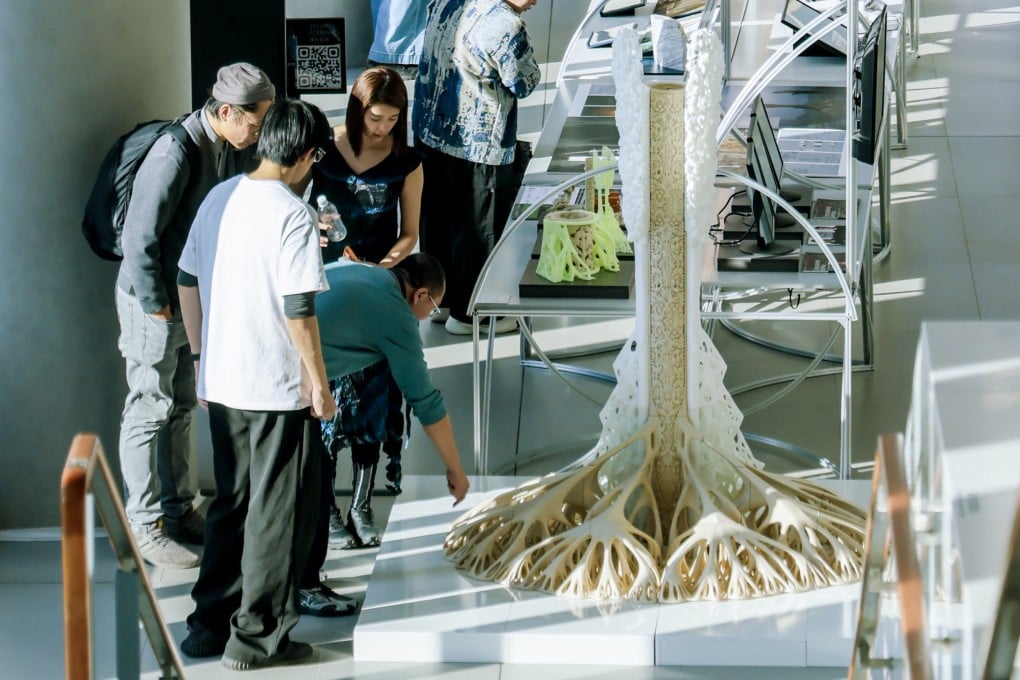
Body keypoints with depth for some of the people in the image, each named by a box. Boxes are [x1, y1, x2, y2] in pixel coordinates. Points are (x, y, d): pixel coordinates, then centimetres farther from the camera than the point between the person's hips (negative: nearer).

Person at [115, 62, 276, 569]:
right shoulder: (176, 153, -27)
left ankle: (178, 510, 29)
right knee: (150, 412, 1)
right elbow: (140, 238, -25)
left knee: (181, 407, 17)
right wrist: (157, 306, -18)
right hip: (154, 303, -8)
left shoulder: (229, 149, 0)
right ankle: (144, 528, 9)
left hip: (195, 297, 8)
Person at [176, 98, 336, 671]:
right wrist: (319, 383, -10)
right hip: (278, 388, -7)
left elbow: (188, 281, 12)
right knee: (280, 513, 5)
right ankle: (258, 637, 11)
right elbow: (298, 309, -19)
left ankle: (209, 624, 23)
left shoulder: (219, 199, 5)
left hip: (221, 384, 7)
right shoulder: (293, 215, -18)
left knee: (232, 504, 19)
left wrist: (201, 354, 21)